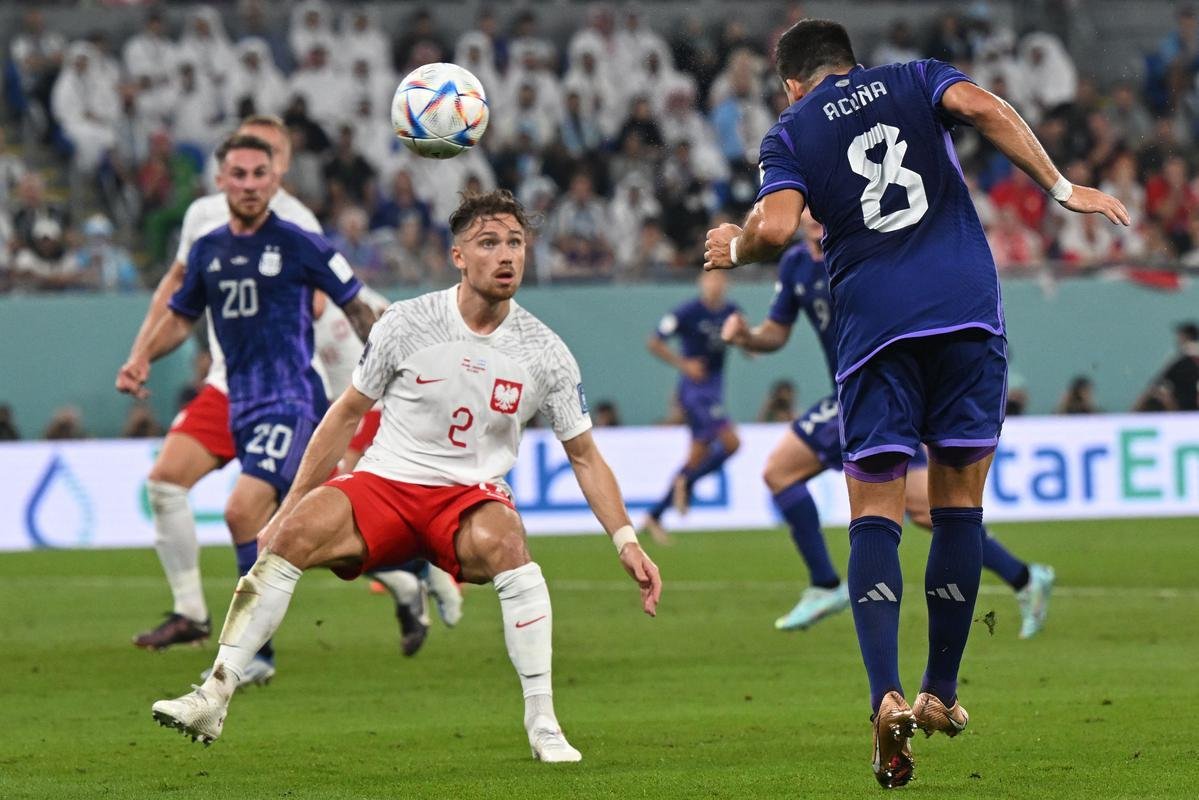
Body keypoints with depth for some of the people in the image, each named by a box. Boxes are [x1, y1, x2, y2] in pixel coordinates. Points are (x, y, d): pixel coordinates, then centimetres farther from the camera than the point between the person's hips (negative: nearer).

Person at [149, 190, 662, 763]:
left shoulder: (545, 354, -1)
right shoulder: (407, 323, -4)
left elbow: (585, 457, 9)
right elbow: (347, 415, 7)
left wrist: (626, 540, -2)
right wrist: (286, 508, 6)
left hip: (471, 495, 0)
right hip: (385, 483, 0)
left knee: (502, 541, -36)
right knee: (294, 535, -29)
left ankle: (542, 725, -28)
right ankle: (214, 699, -24)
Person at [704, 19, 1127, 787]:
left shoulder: (791, 133, 11)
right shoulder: (912, 81, 15)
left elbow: (777, 227, -5)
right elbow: (982, 106, -6)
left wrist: (735, 248, 16)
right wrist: (1060, 186, -4)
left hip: (874, 322, -1)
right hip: (968, 306, 1)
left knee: (875, 514, -1)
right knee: (961, 503, 11)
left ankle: (887, 695, -21)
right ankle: (942, 695, 15)